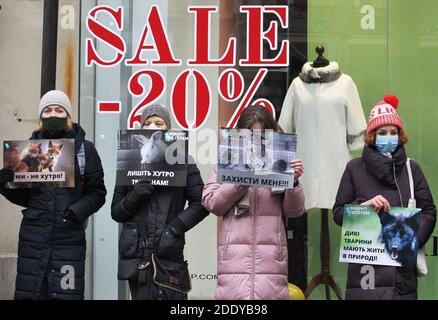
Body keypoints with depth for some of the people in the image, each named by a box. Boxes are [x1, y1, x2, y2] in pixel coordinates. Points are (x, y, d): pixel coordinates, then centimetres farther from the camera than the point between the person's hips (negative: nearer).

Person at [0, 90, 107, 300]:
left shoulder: (84, 149, 3)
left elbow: (97, 193, 3)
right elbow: (22, 197, 15)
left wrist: (79, 209, -14)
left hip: (69, 237, -2)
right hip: (33, 237, 2)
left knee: (67, 293, -4)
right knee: (29, 292, 3)